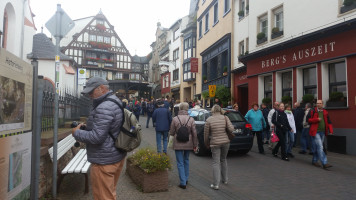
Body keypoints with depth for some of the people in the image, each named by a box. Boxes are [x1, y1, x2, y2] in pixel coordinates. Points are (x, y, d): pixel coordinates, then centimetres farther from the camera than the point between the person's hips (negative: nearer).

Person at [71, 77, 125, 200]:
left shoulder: (104, 108, -22)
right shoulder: (116, 101, 10)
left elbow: (96, 137, -25)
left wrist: (76, 133, -9)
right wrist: (86, 128, 9)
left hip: (104, 162, -10)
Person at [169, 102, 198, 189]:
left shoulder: (175, 119, -11)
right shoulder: (191, 119, -7)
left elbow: (172, 132, -6)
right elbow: (194, 133, -5)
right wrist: (195, 145, 4)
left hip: (178, 144, -3)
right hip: (188, 144, 3)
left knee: (180, 163, 5)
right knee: (186, 160, 22)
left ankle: (183, 183, 5)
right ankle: (186, 179, 33)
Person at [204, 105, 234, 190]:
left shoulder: (209, 120, -8)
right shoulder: (225, 118, -3)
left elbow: (206, 134, -4)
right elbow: (231, 129, -13)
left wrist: (207, 144, 11)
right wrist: (231, 125, 9)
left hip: (215, 143, -3)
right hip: (225, 142, 3)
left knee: (216, 163, 3)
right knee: (223, 160, 22)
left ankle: (216, 184, 1)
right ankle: (225, 179, 34)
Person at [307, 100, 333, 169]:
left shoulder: (325, 112, 10)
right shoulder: (312, 111, -3)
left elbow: (329, 122, 12)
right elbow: (308, 119, -7)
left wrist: (330, 130, 0)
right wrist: (317, 119, -16)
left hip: (322, 132, 6)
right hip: (315, 132, -5)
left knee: (318, 147, 13)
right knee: (320, 147, -11)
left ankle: (314, 161, 26)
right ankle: (324, 163, -11)